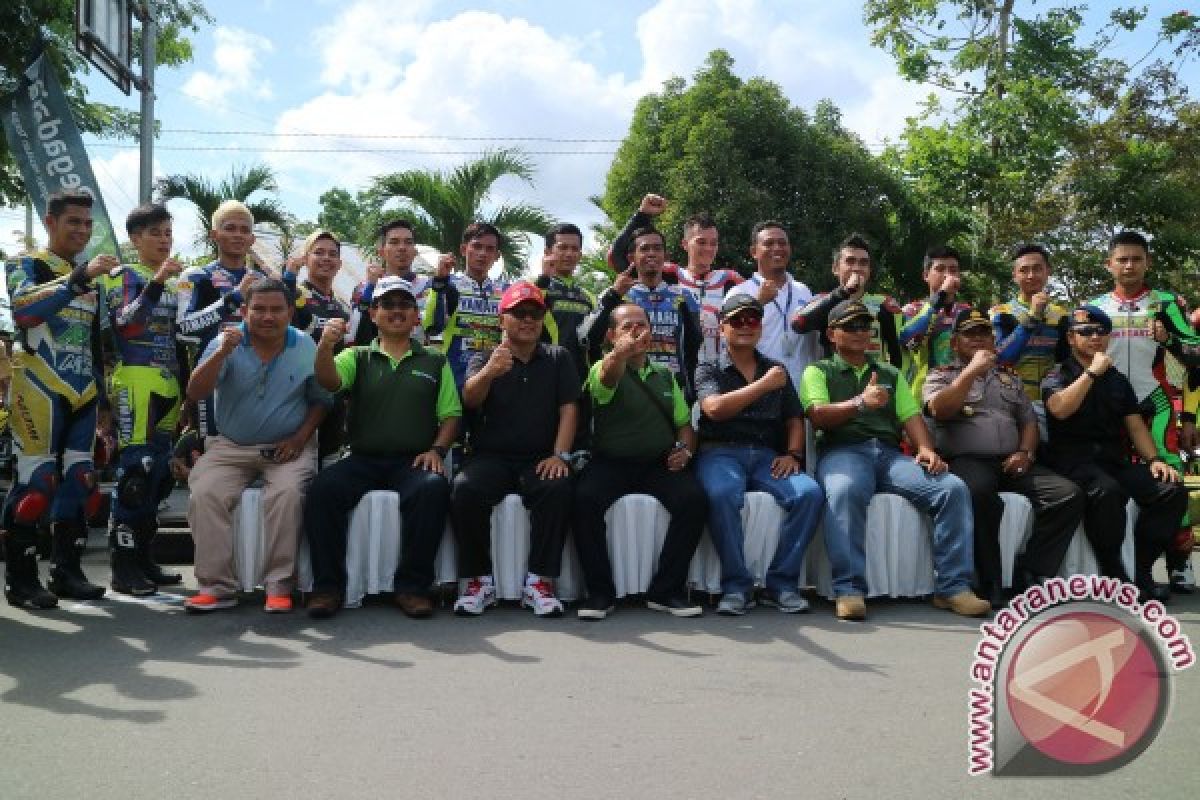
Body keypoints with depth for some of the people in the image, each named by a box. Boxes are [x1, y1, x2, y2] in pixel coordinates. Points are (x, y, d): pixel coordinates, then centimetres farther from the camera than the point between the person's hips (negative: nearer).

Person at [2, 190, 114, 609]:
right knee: (34, 481, -9)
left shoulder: (91, 279, 19)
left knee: (79, 481, 6)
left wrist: (102, 398, 19)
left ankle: (67, 572, 14)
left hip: (82, 395, 7)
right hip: (40, 391, -7)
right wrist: (79, 277, -29)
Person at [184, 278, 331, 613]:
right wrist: (221, 353, -25)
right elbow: (195, 393, -11)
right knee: (205, 493, -25)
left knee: (287, 492, -31)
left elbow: (321, 400, 8)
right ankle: (217, 587, -14)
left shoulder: (305, 347, 2)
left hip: (287, 448, -1)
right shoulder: (227, 342, -1)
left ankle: (279, 586, -20)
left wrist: (301, 437, -7)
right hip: (230, 447, 1)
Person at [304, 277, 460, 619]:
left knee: (434, 489, -33)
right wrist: (325, 347, -28)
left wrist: (437, 449, -5)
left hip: (413, 460, 0)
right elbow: (330, 381, -7)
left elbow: (451, 415, 13)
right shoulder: (357, 357, 15)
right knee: (322, 490, -28)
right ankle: (328, 584, -15)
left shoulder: (435, 362, 17)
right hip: (362, 459, 1)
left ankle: (412, 585, -21)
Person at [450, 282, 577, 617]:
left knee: (558, 488, -32)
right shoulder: (484, 359, 10)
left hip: (541, 457, 0)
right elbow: (470, 398, -11)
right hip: (491, 456, 0)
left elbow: (568, 409, 4)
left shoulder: (558, 358, 13)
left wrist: (560, 455, -12)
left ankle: (538, 581, -25)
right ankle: (480, 580, -18)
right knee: (465, 488, -30)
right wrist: (489, 372, -34)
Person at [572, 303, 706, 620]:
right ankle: (599, 592, -15)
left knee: (695, 498, -25)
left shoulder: (665, 376, 18)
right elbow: (608, 376, -27)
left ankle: (666, 590, -10)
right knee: (584, 499, -32)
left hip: (659, 463, 4)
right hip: (610, 462, -3)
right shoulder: (606, 369, 0)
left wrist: (685, 448, -1)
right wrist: (620, 353, -51)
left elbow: (684, 422, 23)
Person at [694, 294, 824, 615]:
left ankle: (781, 582, -14)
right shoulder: (708, 370, 10)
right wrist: (764, 385, -6)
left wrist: (792, 454, -1)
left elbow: (794, 420, 18)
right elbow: (715, 408, -9)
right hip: (720, 452, -3)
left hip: (766, 456, 3)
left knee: (810, 493, -26)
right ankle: (736, 586, -22)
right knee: (722, 494, -37)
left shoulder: (776, 370, 22)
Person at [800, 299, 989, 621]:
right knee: (845, 492, -40)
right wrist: (860, 403, -20)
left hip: (890, 453, 5)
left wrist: (925, 448, -6)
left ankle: (953, 586, -16)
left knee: (954, 488, -20)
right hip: (842, 451, -4)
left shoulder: (890, 373, 29)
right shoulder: (818, 371, 15)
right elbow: (817, 416, -3)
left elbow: (911, 415, 15)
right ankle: (848, 589, -34)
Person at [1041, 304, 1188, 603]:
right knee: (1106, 491, -37)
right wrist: (1092, 371, -9)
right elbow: (1061, 409, -14)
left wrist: (1154, 459, -2)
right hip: (1074, 459, -5)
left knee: (1172, 490, -20)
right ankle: (1113, 574, -21)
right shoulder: (1057, 376, 8)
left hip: (1116, 460, 5)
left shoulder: (1118, 379, 22)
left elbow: (1135, 425, 15)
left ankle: (1141, 572, -11)